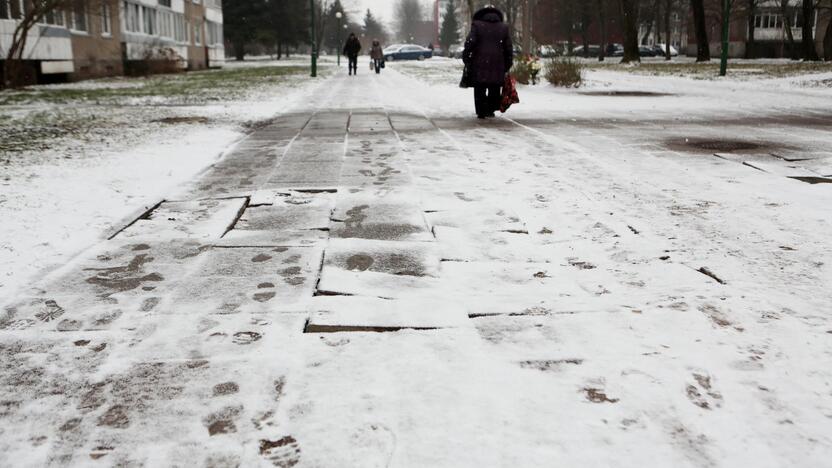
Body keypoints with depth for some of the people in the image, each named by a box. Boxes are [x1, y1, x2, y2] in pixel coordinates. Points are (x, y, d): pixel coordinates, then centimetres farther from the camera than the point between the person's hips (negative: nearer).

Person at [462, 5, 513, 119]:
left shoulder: (477, 25, 2)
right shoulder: (504, 27, 10)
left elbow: (469, 43, -7)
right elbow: (509, 48, 10)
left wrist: (466, 58, 0)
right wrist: (508, 65, 15)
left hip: (479, 64, -1)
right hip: (498, 65, 2)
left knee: (480, 89, 6)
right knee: (495, 89, 12)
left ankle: (481, 112, 3)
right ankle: (490, 110, 11)